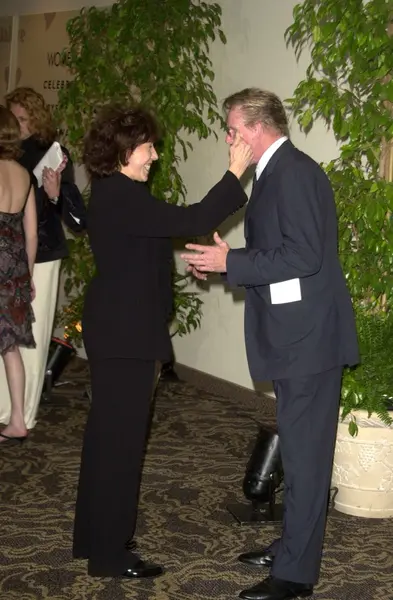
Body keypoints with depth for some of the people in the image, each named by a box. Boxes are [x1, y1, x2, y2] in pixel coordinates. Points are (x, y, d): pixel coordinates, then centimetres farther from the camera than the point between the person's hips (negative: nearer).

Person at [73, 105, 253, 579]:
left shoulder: (110, 193, 11)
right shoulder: (122, 197, -21)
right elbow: (192, 221, -26)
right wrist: (235, 173, -22)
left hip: (113, 329, 11)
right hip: (125, 333, -10)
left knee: (107, 432, 17)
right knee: (121, 437, -2)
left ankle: (94, 537, 28)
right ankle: (109, 554, 8)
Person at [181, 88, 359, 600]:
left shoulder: (293, 172, -16)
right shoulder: (278, 172, 15)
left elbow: (303, 255, -23)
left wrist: (231, 262, -17)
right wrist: (223, 263, 11)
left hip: (308, 336, -10)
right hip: (296, 334, 10)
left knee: (305, 451, -3)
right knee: (299, 448, 18)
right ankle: (294, 545, 32)